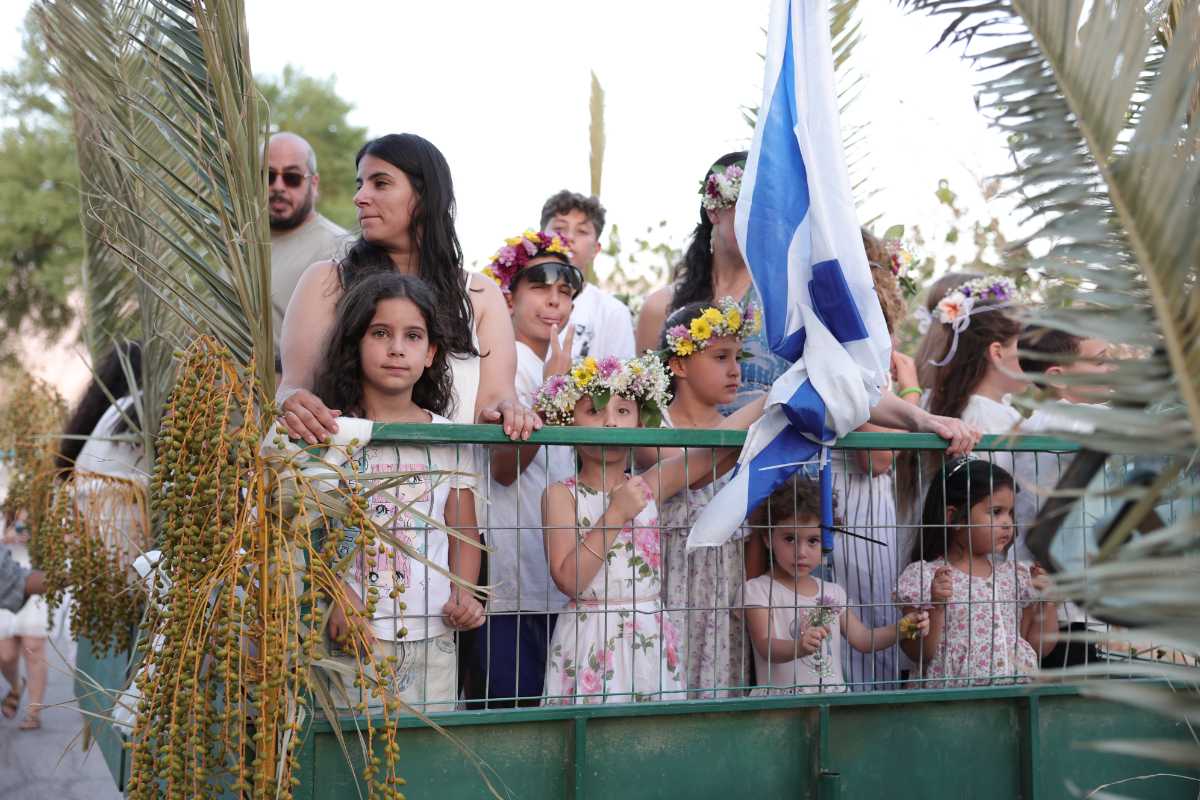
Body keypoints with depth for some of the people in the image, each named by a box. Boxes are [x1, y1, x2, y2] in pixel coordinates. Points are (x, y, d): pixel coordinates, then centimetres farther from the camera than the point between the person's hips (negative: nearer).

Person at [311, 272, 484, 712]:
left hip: (432, 639, 2)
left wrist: (463, 594, -5)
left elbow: (464, 532, 12)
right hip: (350, 639, -2)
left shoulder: (449, 439, 8)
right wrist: (334, 594, -20)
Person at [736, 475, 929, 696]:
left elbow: (862, 639, 14)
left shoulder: (832, 592, 14)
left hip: (832, 696, 5)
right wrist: (800, 647, -33)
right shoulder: (757, 590, -1)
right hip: (780, 701, -5)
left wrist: (901, 628, -2)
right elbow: (766, 647, -14)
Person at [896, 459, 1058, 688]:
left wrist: (1046, 602, 7)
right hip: (953, 695, -5)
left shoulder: (1016, 575, 14)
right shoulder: (923, 576, -1)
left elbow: (1038, 648, 19)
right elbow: (919, 654, -4)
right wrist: (936, 608, -16)